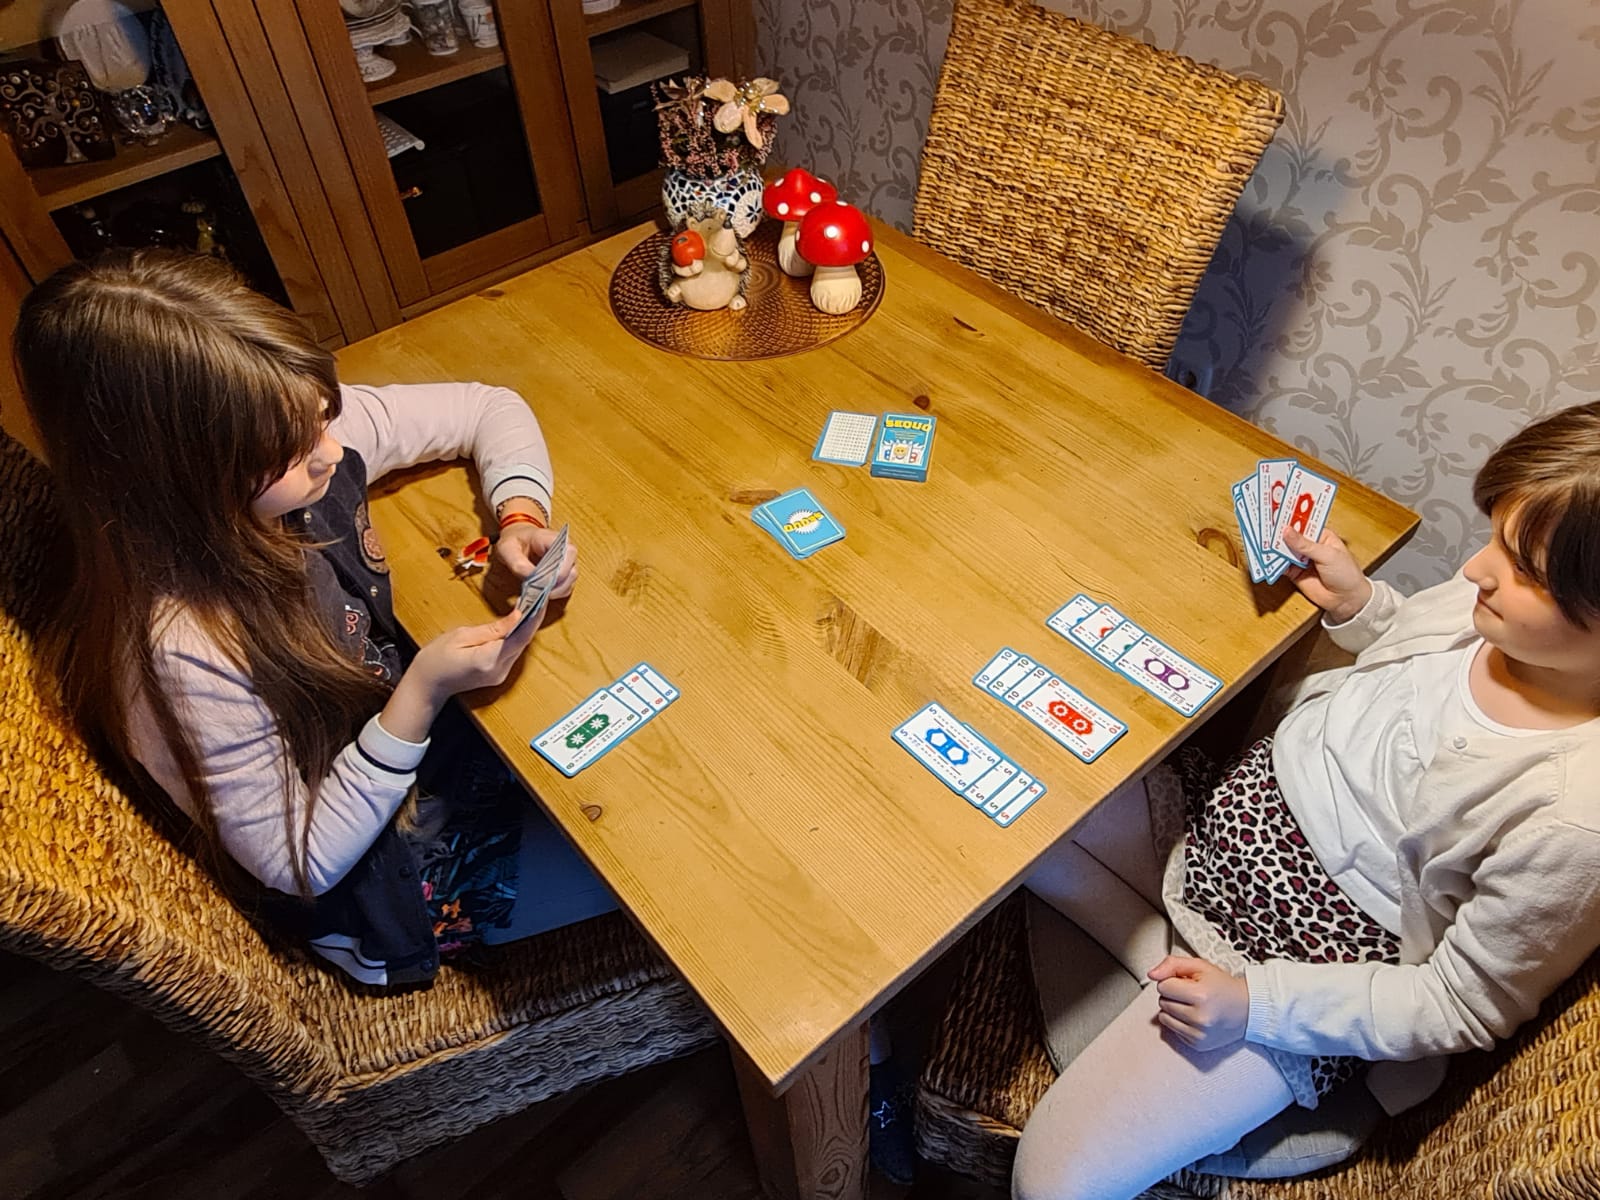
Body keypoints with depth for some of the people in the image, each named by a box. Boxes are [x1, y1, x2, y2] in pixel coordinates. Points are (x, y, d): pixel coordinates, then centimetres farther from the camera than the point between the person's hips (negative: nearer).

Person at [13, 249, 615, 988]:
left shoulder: (305, 431, -20)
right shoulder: (179, 650, -36)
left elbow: (491, 408, -5)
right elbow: (298, 861, -23)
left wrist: (520, 516, -24)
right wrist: (423, 692, -33)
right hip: (389, 884, -5)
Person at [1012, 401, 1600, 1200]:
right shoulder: (1506, 608, -12)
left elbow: (1462, 1005, -16)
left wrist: (1254, 1005, -20)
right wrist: (1358, 605, -5)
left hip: (1306, 966, -6)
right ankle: (1164, 964, 5)